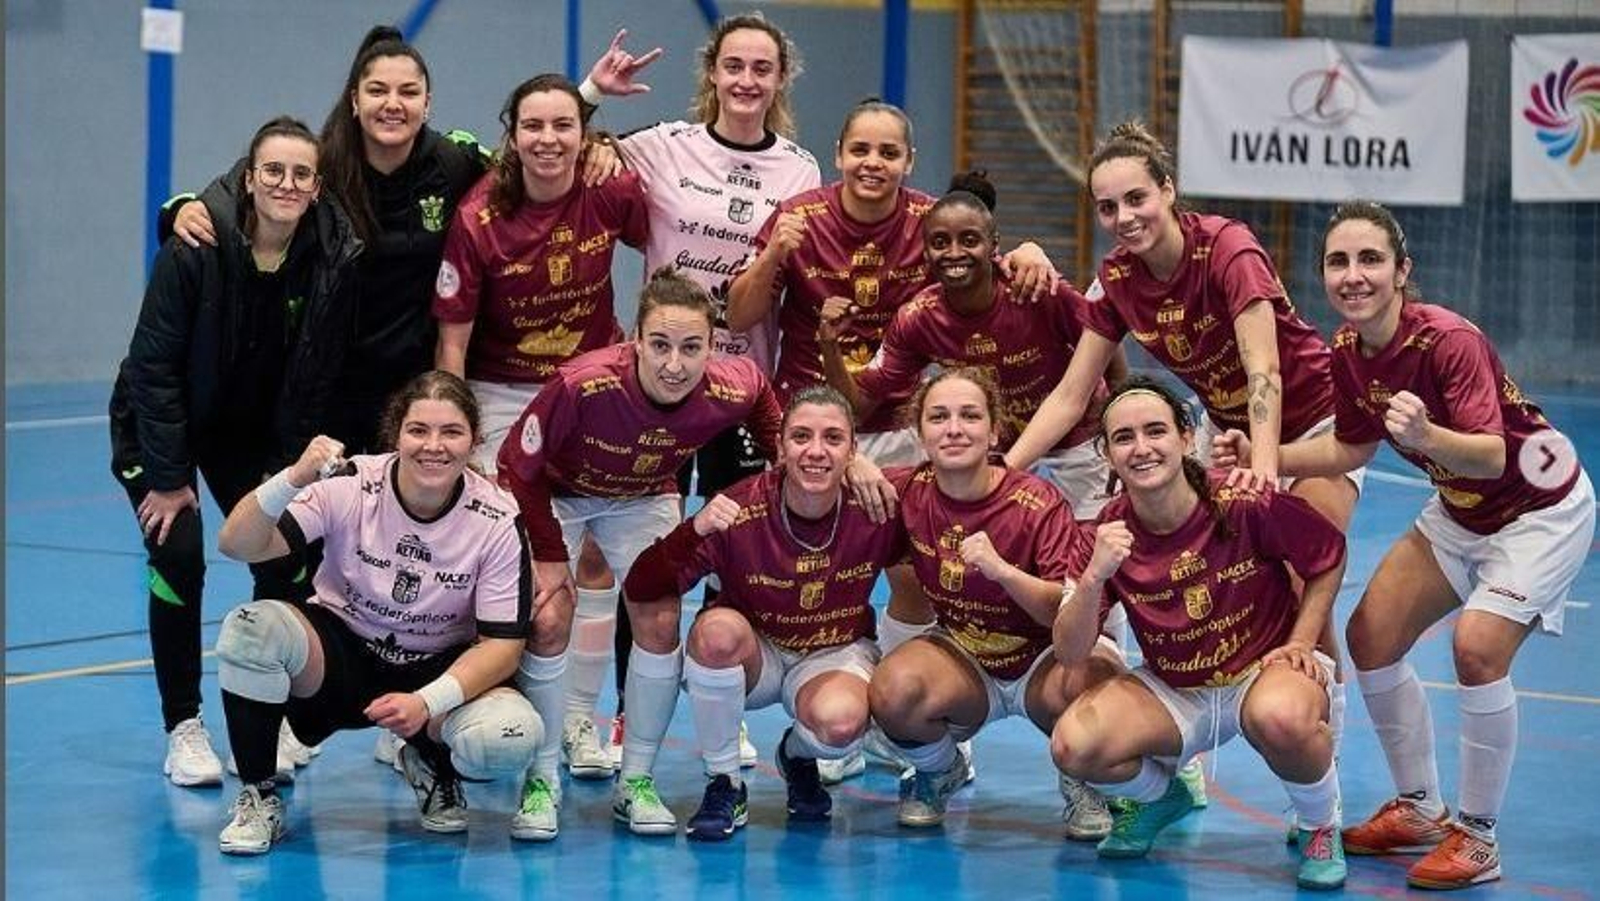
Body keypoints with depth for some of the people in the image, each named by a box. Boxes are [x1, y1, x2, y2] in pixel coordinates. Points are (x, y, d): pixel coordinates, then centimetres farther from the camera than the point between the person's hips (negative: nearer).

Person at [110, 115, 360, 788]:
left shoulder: (334, 261, -17)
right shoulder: (197, 246, -27)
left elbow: (314, 382, -8)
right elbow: (154, 364, -21)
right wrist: (168, 476, -19)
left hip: (252, 432, 3)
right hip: (160, 424, -3)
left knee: (284, 561, -7)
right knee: (179, 555, -16)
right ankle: (183, 730, -4)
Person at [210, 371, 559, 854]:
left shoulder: (498, 520, -15)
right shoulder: (350, 485, -17)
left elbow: (502, 644, -13)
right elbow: (237, 544, -25)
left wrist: (427, 702, -29)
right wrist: (293, 479, -44)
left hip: (439, 673, 0)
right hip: (340, 652, 0)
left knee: (512, 736, -32)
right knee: (250, 629, -32)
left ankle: (432, 766, 8)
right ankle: (258, 798, -9)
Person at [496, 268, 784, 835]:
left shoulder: (731, 392, -31)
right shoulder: (582, 385, -40)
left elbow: (761, 394, -2)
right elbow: (517, 467, -24)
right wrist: (548, 556, -22)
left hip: (644, 499, 3)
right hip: (556, 494, -3)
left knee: (660, 628, -7)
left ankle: (636, 783, 10)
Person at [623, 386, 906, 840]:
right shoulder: (741, 511, -24)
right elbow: (640, 591, -27)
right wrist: (693, 531, -42)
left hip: (836, 656, 0)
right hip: (755, 655, 0)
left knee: (841, 722, -34)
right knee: (718, 628, -35)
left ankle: (798, 756, 7)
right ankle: (724, 785, -13)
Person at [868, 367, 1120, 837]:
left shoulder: (1040, 504, -18)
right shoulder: (906, 493, -9)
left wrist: (1001, 570, -38)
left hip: (1042, 660, -2)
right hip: (961, 659, 2)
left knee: (1088, 679, -37)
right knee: (893, 691, -31)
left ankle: (1082, 782, 0)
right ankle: (940, 772, 7)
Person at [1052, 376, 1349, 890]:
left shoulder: (1247, 505, -19)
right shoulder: (1106, 537, -11)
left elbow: (1330, 557, -1)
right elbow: (1069, 653, -17)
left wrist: (1300, 644, -9)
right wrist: (1094, 577, -33)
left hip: (1263, 672, -3)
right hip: (1171, 692, 3)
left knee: (1281, 718, -40)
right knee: (1073, 746, -23)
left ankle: (1320, 828, -6)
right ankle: (1160, 796, 13)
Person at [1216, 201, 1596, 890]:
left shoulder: (1449, 340, -31)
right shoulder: (1345, 353, -10)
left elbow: (1491, 455, -39)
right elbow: (1352, 449, 6)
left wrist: (1426, 435, -57)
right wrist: (1260, 456, -6)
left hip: (1540, 509, -8)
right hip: (1458, 511, 8)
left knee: (1477, 646, -24)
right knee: (1370, 635, 3)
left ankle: (1477, 838, -7)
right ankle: (1419, 811, 21)